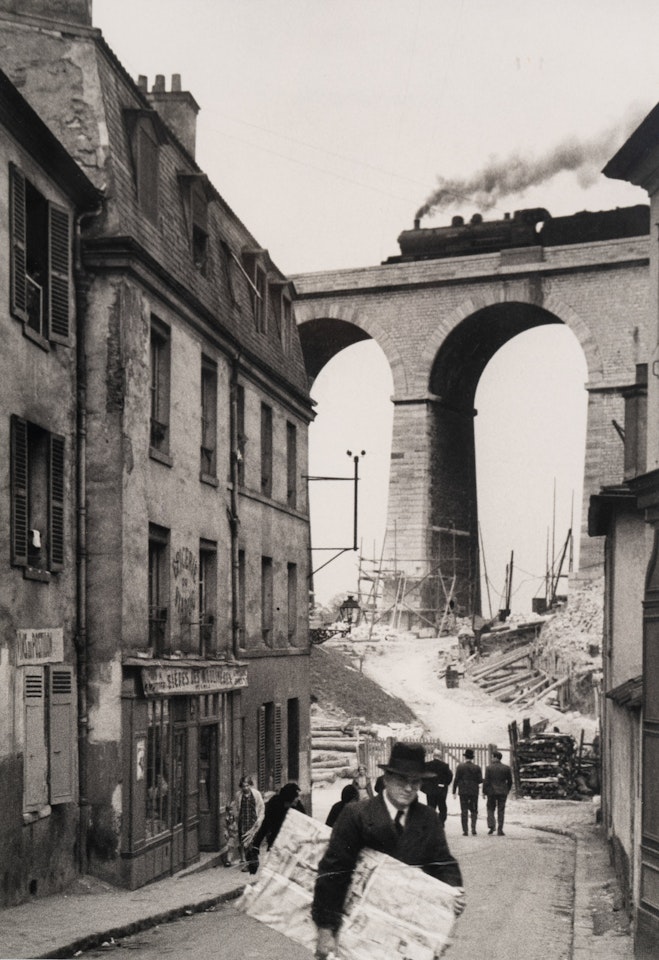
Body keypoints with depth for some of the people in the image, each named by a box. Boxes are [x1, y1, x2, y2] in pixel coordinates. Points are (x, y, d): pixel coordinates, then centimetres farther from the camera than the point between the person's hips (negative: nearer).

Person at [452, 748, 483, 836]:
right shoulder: (477, 767, -1)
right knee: (473, 811, 11)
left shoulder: (460, 766, -5)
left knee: (464, 811, 4)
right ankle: (473, 828, -4)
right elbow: (480, 780, -2)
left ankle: (465, 830, 1)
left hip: (463, 792, -1)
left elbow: (456, 779, -6)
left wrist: (454, 792, -1)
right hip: (474, 792, 1)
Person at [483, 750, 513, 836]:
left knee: (490, 809, 11)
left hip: (491, 791, -1)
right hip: (502, 792, 1)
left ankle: (491, 827, -4)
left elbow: (486, 781, -8)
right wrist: (507, 790, 18)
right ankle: (500, 830, 4)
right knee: (501, 811, 6)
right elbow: (510, 781, 5)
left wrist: (484, 792, 0)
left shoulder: (489, 767, -8)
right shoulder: (506, 768, -1)